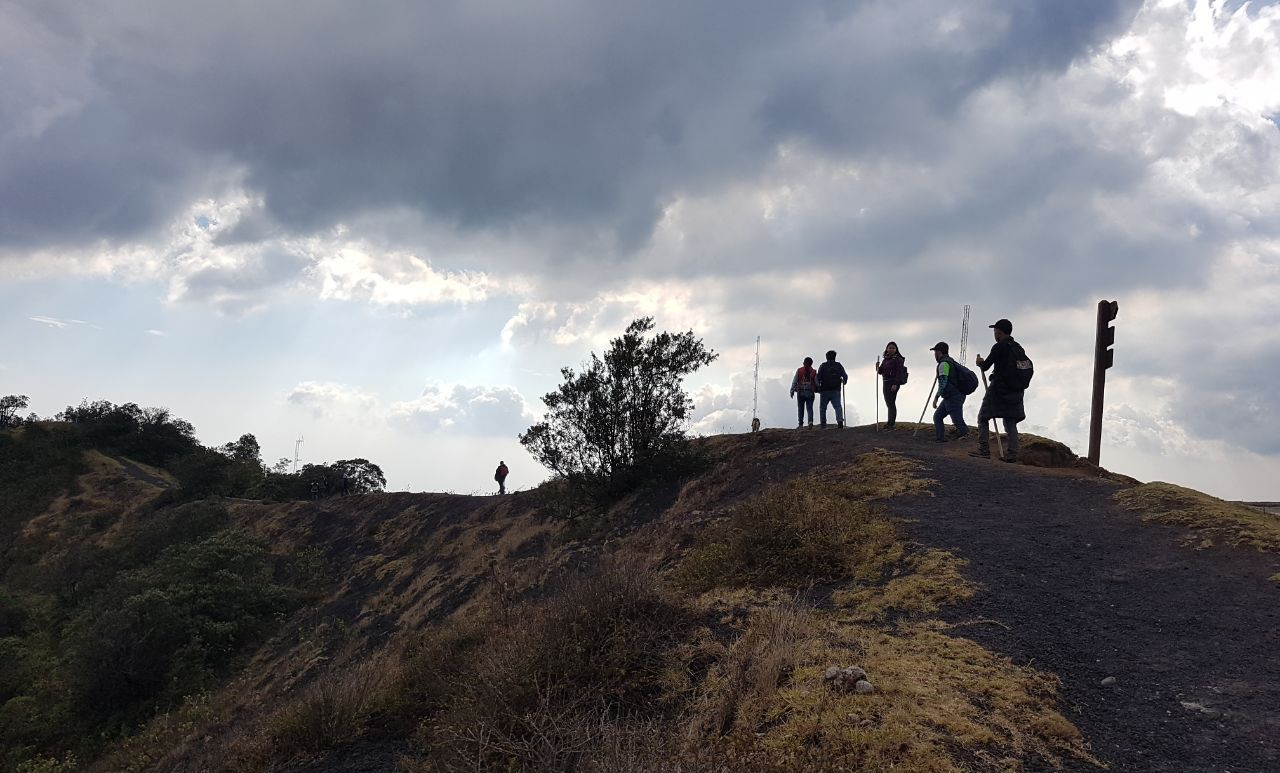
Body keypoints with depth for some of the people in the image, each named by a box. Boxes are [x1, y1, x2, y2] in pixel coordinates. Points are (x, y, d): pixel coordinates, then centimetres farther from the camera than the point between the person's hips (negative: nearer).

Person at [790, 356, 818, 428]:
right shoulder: (814, 372, 4)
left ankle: (800, 424, 3)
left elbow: (794, 381, 1)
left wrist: (792, 391, 5)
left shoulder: (799, 370, 3)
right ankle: (810, 421, -17)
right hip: (810, 392, 0)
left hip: (800, 392, 0)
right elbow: (817, 383, 1)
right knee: (809, 408, 4)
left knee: (800, 409, 6)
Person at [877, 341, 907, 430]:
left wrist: (895, 384, -23)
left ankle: (891, 423, -11)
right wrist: (878, 367, -4)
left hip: (893, 383, -8)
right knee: (888, 403, 13)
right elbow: (881, 371, 18)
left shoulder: (898, 359, -8)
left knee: (891, 403, -11)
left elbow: (899, 373, -15)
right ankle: (891, 422, 22)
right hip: (886, 383, 8)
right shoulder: (885, 359, 16)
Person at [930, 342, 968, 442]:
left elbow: (943, 383, -21)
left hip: (953, 398, -10)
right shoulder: (951, 362, 18)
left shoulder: (943, 364, -13)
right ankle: (939, 438, 9)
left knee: (959, 423, -11)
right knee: (937, 416, 13)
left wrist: (936, 397, -21)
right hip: (949, 397, 10)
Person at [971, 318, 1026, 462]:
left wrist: (980, 362, 12)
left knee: (983, 418, 2)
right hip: (1015, 390, 7)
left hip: (999, 389, -7)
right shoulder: (1019, 348, 12)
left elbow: (985, 367, -9)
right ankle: (1012, 453, 0)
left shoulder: (999, 347, -11)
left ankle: (984, 450, -5)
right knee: (1010, 421, 9)